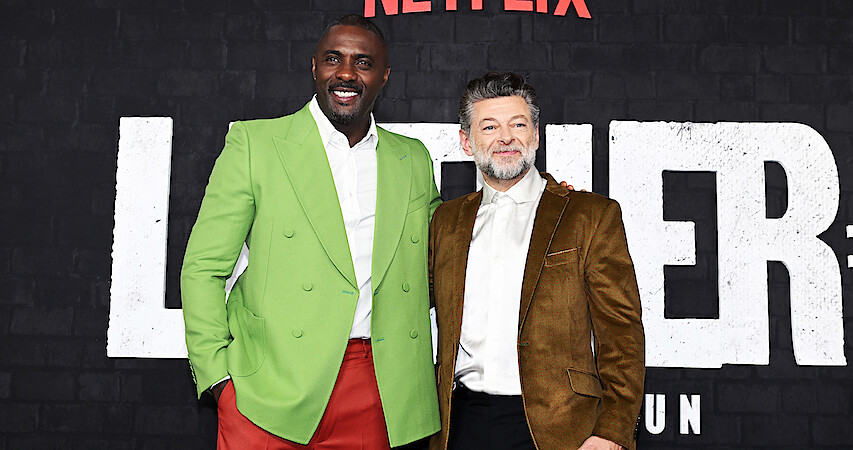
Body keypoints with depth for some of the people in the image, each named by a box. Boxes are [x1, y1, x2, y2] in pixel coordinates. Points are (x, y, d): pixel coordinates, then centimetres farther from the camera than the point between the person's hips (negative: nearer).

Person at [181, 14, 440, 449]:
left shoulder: (413, 159, 10)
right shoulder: (253, 143, 0)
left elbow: (429, 264, 22)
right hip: (269, 391, -2)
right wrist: (219, 376, -8)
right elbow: (203, 268, -1)